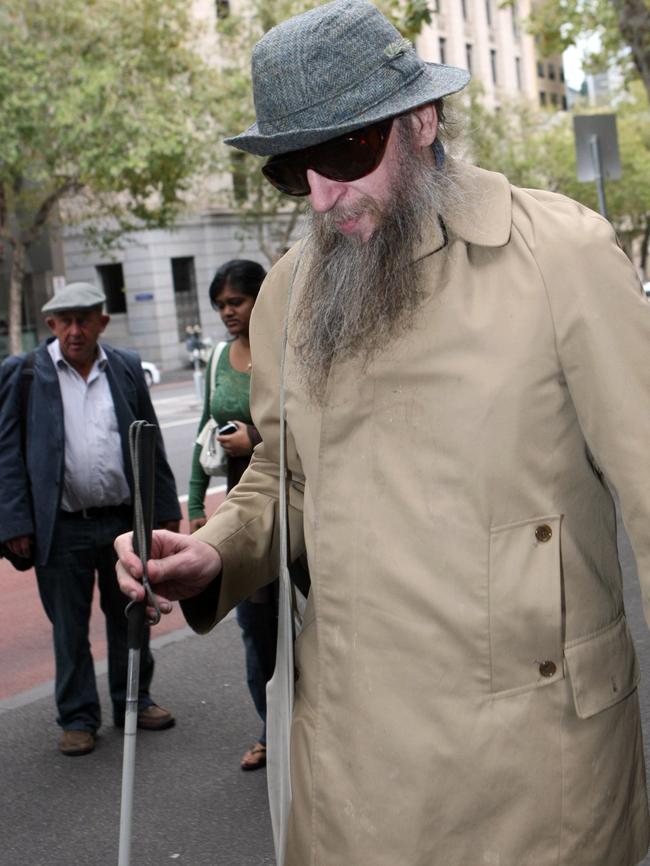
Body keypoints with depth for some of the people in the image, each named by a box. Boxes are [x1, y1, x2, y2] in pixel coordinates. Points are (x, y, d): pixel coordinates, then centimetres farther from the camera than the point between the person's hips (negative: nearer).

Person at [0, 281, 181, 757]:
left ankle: (133, 702, 33)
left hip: (124, 520, 2)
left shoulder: (127, 368, 5)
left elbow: (150, 444, 9)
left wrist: (165, 509, 6)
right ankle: (78, 718, 24)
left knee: (130, 619, 15)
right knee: (70, 630, 9)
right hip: (61, 527, -2)